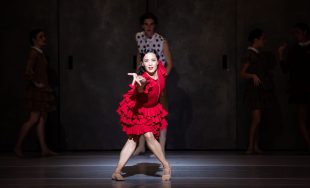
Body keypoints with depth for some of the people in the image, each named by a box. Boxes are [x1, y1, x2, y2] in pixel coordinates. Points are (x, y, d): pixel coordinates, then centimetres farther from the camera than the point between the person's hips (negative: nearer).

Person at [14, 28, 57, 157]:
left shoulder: (40, 54, 15)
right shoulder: (34, 53, -12)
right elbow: (28, 73, -22)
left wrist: (46, 86, 12)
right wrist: (36, 83, -14)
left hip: (43, 91, 9)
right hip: (36, 91, -9)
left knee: (42, 120, 6)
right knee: (33, 120, -8)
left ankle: (44, 149, 5)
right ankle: (18, 146, 0)